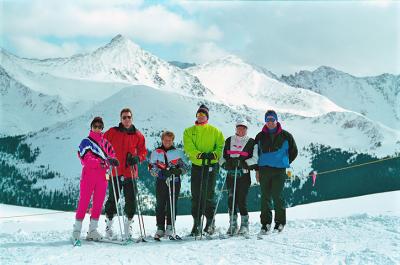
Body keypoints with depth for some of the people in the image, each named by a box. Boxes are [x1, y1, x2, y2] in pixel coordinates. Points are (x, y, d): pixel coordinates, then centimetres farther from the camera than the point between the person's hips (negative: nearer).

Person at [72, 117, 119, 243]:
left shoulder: (105, 143, 18)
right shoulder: (86, 142, 2)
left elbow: (111, 154, 13)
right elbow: (86, 159, -11)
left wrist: (111, 160, -11)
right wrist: (100, 163, -24)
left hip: (102, 176, 5)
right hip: (89, 174, -5)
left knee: (98, 204, 5)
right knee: (84, 203, -6)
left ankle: (92, 230, 11)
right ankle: (77, 230, -1)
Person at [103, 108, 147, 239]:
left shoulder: (138, 135, 8)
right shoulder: (112, 132, 4)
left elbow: (143, 151, 13)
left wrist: (137, 158, -7)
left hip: (130, 172, 2)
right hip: (115, 171, -1)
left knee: (131, 200, 2)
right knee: (113, 198, 0)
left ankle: (128, 223, 18)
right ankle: (109, 223, 13)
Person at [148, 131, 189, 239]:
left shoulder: (178, 152, 10)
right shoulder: (156, 153, 9)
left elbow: (185, 166, 8)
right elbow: (152, 168, 4)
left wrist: (178, 171, -14)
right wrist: (162, 172, -13)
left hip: (174, 182, 0)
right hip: (161, 182, 0)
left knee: (172, 204, -2)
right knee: (160, 205, -2)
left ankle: (170, 227, 5)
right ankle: (160, 228, 2)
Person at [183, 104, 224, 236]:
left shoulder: (215, 131, 8)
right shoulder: (189, 131, 10)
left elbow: (221, 146, 3)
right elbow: (188, 147, -3)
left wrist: (214, 154, -17)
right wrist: (199, 154, -20)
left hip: (211, 165, -2)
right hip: (196, 165, 2)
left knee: (208, 194, -6)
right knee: (196, 195, 3)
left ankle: (210, 221, 3)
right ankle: (197, 223, 9)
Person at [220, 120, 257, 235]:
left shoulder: (251, 142, 5)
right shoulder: (229, 141, 16)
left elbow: (255, 158, -2)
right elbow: (222, 156, 18)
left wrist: (243, 163, -16)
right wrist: (225, 164, -2)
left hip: (244, 175, -3)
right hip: (230, 174, 4)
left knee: (241, 200, -8)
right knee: (231, 200, 1)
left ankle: (244, 225, 4)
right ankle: (233, 225, 9)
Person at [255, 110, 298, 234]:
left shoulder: (285, 136, 4)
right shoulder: (260, 136, 10)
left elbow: (293, 151, 13)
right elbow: (256, 153, 16)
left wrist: (284, 163, 8)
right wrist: (257, 170, 10)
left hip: (279, 170, -2)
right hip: (264, 169, 3)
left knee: (277, 196, -5)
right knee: (265, 196, 3)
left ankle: (280, 222, 6)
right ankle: (265, 223, 7)